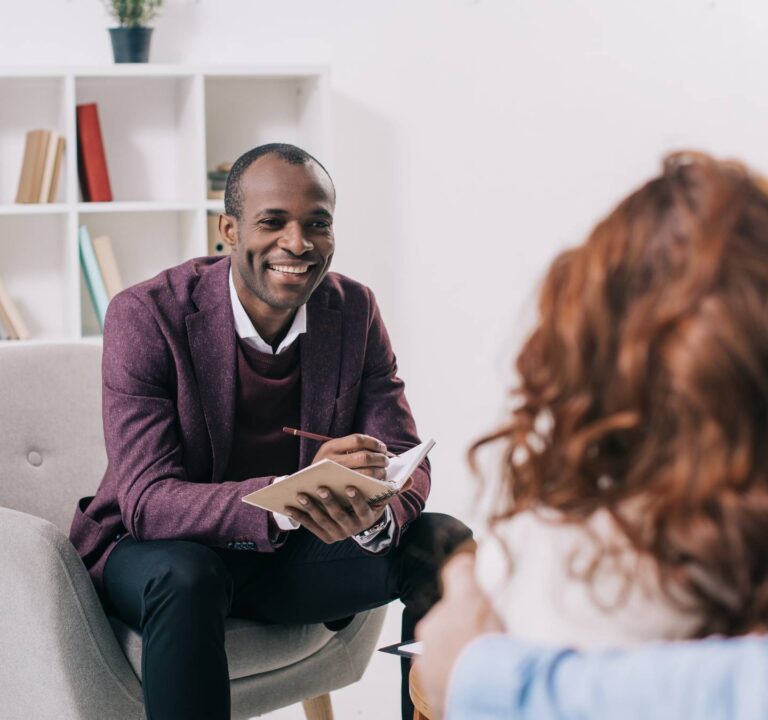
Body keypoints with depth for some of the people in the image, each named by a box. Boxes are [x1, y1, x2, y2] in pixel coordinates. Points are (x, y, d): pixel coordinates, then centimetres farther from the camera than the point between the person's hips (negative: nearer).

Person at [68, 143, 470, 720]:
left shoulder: (355, 310, -5)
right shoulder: (145, 317, -19)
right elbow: (146, 500, -26)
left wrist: (377, 514, -33)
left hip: (292, 553, 4)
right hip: (158, 548, -4)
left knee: (445, 543, -16)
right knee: (186, 577, -37)